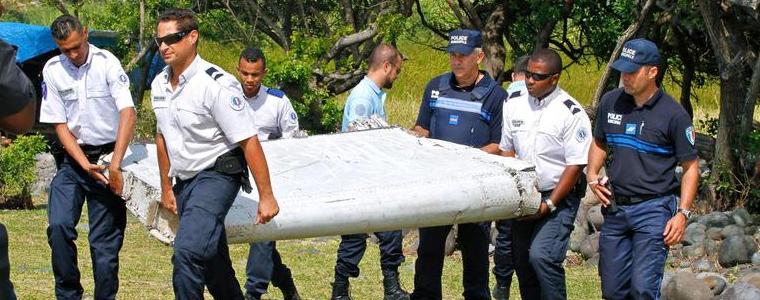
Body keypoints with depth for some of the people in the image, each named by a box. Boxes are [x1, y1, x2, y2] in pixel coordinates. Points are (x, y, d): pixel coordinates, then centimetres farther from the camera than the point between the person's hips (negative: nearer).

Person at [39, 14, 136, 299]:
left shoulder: (107, 63, -10)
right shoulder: (52, 70, 0)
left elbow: (128, 113, -19)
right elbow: (59, 125, 1)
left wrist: (115, 164, -26)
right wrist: (85, 165, -11)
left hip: (107, 156, -2)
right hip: (74, 158, 2)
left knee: (105, 239, -3)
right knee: (59, 225, -16)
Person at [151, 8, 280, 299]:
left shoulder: (216, 84, -19)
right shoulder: (159, 85, 5)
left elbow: (249, 142, -19)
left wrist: (266, 196, -19)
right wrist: (166, 187, 23)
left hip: (216, 176, -8)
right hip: (184, 182, 8)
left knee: (187, 254, -26)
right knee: (211, 262, 17)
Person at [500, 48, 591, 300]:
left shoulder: (571, 113, -13)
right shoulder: (515, 106, 5)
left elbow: (575, 165, -13)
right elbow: (507, 151, 14)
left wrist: (549, 204, -15)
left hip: (559, 197, -6)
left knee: (541, 255, -23)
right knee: (522, 261, 8)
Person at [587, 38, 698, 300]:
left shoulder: (673, 114, -9)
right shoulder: (610, 102, 5)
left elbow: (691, 168, -4)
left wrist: (682, 213, -13)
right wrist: (592, 175, 3)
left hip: (653, 209, -5)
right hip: (615, 207, 5)